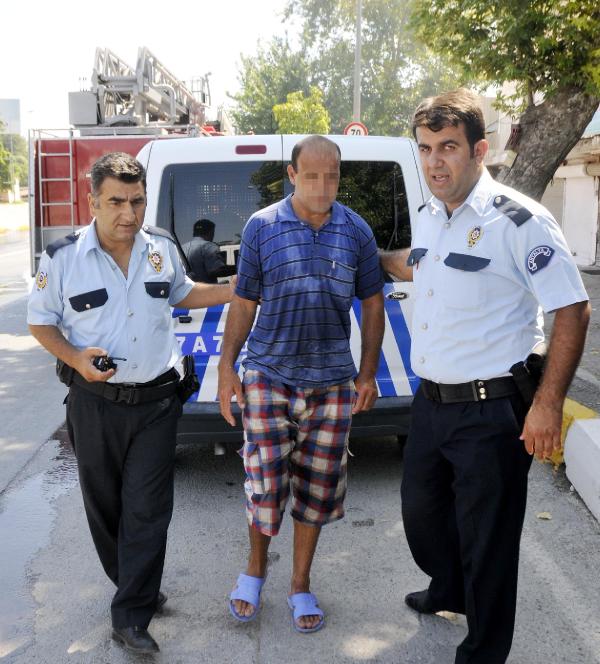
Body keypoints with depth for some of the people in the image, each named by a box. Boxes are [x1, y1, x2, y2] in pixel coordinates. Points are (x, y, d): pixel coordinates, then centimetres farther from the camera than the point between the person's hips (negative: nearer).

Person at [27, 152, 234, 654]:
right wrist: (75, 358, -17)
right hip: (96, 402, -1)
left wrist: (233, 292, 8)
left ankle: (131, 618, 9)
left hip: (156, 400, 1)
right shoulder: (62, 257, -9)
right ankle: (135, 587, 37)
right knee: (106, 505, 13)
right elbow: (40, 321, 0)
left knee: (147, 510, -1)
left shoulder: (163, 248, 1)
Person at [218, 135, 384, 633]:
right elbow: (243, 302, 2)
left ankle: (301, 584, 28)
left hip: (332, 380, 2)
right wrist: (227, 367, -2)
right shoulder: (262, 227, -3)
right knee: (265, 480, -1)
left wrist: (369, 373, 4)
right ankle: (255, 568, 28)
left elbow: (372, 302, 8)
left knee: (318, 486, 9)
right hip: (269, 375, -2)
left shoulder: (357, 231, 2)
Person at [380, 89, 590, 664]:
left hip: (492, 411, -8)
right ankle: (448, 590, 54)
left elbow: (572, 311, -16)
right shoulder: (428, 217, 6)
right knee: (420, 510, 25)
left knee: (486, 541, 6)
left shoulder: (519, 221, -18)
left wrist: (548, 403, -20)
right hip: (431, 401, 8)